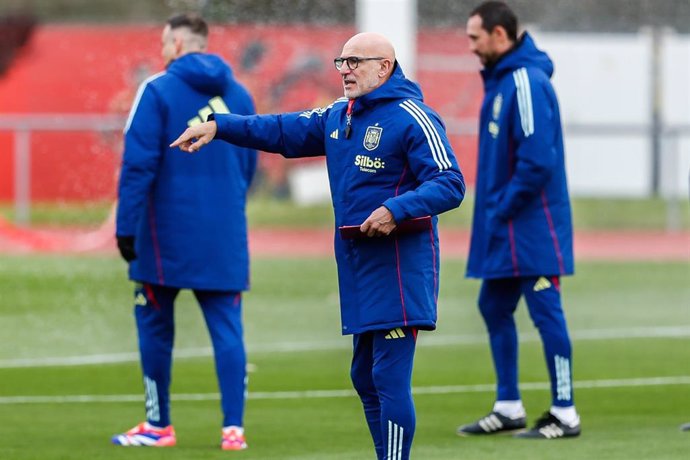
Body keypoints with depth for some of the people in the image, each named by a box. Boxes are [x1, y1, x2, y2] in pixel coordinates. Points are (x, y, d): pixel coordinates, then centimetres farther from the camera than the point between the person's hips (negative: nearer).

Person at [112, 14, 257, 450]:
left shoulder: (158, 91, -7)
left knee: (155, 324, 9)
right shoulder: (238, 94, 9)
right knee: (227, 327, 2)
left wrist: (126, 227, -10)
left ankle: (158, 425, 14)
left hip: (168, 234, -4)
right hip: (226, 237, 4)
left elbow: (139, 164, -12)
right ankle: (233, 427, -7)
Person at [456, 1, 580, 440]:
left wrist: (506, 207, -15)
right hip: (503, 228, 10)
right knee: (494, 308, 14)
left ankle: (565, 415, 0)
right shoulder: (500, 79, 13)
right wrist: (493, 207, 11)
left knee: (545, 312, -5)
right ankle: (509, 408, 22)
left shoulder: (526, 82, -18)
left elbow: (538, 157, -24)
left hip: (531, 226, -10)